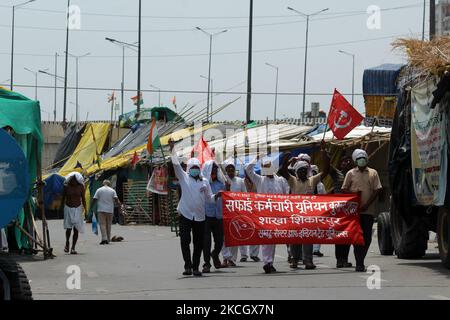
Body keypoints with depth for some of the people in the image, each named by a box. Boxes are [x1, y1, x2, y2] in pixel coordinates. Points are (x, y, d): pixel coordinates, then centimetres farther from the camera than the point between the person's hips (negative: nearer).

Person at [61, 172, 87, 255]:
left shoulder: (81, 187, -1)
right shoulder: (66, 186, -4)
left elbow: (83, 198, 7)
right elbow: (63, 198, 5)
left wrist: (85, 209, 3)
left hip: (77, 209, 1)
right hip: (68, 208, -1)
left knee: (76, 229, -3)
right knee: (68, 227, -13)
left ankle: (73, 248, 2)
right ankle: (67, 242, 13)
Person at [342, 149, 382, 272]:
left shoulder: (373, 173, 9)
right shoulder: (351, 173, 7)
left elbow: (377, 190, 4)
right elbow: (344, 190, 9)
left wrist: (367, 204, -6)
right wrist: (353, 193, -12)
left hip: (368, 210, 1)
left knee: (367, 237, 2)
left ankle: (360, 261, 17)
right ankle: (359, 263, -4)